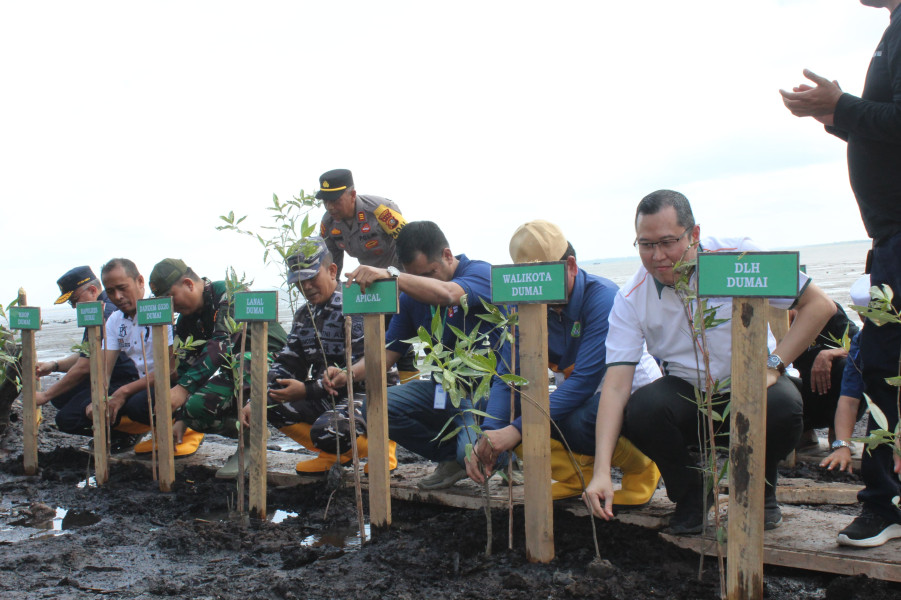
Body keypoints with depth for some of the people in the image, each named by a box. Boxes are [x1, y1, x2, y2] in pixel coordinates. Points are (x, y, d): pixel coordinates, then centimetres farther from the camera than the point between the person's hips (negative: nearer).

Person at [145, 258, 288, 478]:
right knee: (194, 407, -18)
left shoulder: (230, 294, -16)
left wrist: (184, 387, -34)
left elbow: (223, 344, -30)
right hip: (234, 372, 7)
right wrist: (181, 418, -1)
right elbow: (186, 367, 9)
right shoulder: (186, 320, 10)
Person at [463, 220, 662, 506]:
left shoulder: (602, 297, -26)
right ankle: (580, 472, 1)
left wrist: (516, 430, -40)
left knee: (577, 421, -37)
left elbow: (584, 381, -33)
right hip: (578, 396, 6)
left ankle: (640, 467, -6)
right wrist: (488, 436, -31)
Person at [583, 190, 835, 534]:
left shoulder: (738, 257, -16)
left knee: (782, 406, -34)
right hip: (686, 394, 1)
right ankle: (690, 492, 2)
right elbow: (616, 386, -19)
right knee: (640, 411, -31)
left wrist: (772, 365, -20)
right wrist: (601, 471, -30)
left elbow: (819, 305, -9)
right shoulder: (630, 299, -13)